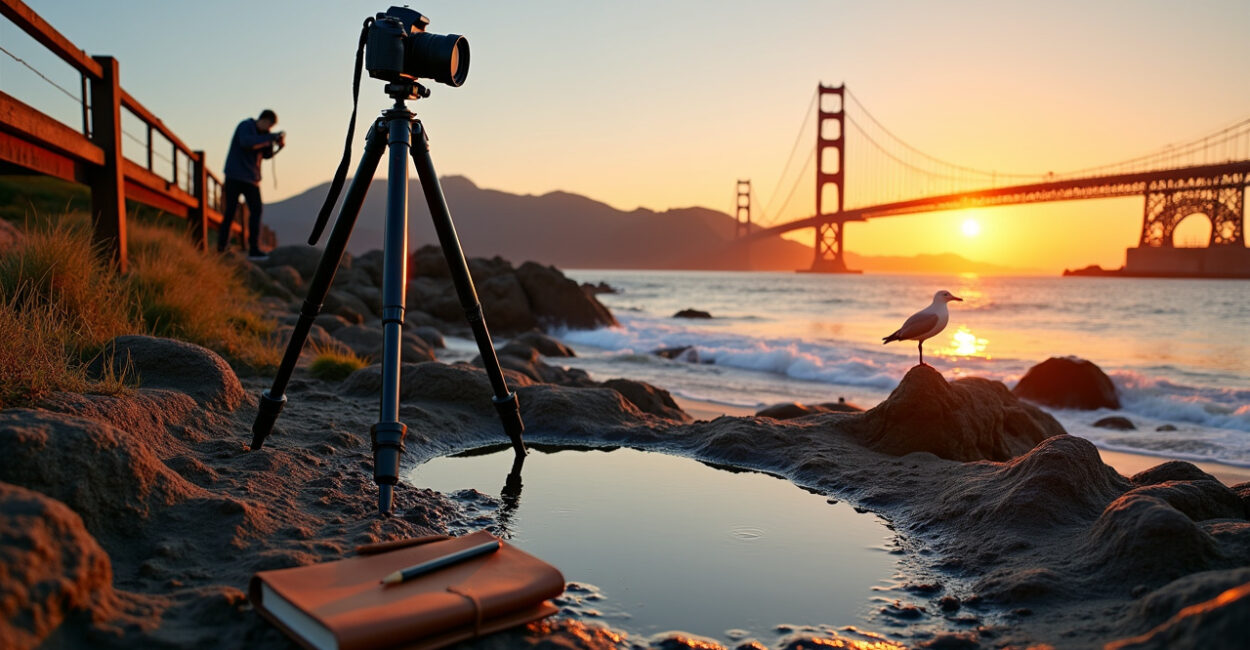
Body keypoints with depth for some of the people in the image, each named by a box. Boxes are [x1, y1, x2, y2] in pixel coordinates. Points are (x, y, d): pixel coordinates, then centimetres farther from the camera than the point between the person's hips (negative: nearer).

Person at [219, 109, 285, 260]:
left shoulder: (262, 133, 15)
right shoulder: (245, 126, -6)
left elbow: (266, 154, 14)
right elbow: (246, 142, -26)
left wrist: (278, 146, -4)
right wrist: (270, 137, -25)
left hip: (251, 178, 6)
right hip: (235, 175, -6)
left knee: (256, 210, -2)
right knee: (230, 211, -5)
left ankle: (254, 249, -2)